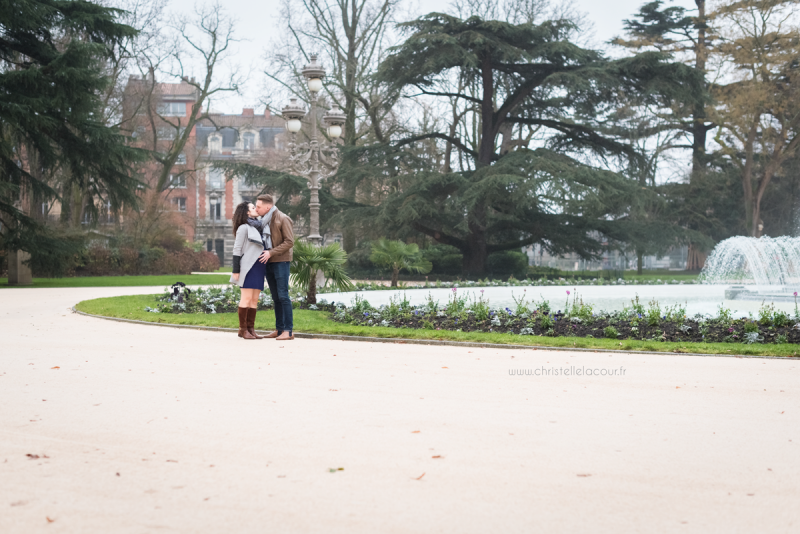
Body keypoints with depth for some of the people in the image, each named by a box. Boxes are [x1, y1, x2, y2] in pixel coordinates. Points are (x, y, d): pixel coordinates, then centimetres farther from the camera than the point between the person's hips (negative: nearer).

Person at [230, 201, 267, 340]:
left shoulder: (258, 228, 20)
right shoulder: (244, 228, -3)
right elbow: (237, 249, -6)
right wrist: (235, 270, -11)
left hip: (259, 266, 7)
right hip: (248, 266, -7)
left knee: (255, 300, 4)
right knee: (247, 298, -8)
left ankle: (251, 329, 5)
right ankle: (243, 329, -4)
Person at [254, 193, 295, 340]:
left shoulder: (283, 219, -9)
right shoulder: (264, 221, 14)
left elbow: (289, 242, -14)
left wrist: (271, 252, -18)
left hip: (281, 262, -8)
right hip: (268, 262, 8)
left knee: (283, 296, -9)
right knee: (275, 297, 9)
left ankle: (288, 331, -8)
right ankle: (279, 329, 13)